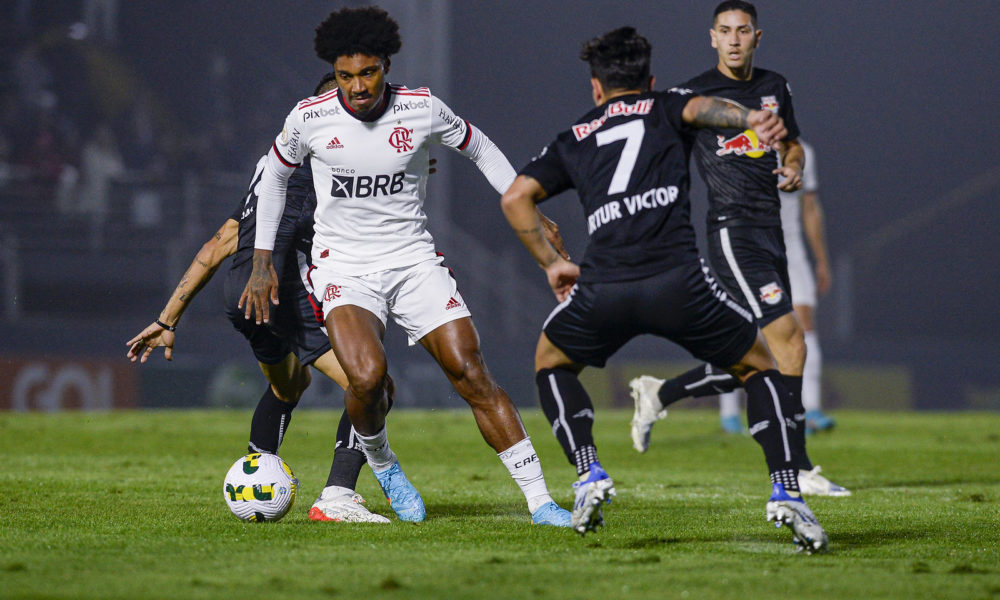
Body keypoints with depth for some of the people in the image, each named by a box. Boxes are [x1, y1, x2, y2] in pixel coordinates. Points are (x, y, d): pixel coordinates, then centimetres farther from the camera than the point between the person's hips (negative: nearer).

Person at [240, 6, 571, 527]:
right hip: (343, 267, -1)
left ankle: (539, 500, -8)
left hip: (414, 259, 1)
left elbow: (479, 149, 12)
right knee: (367, 376, -27)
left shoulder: (422, 109, -7)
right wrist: (262, 261, 11)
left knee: (471, 373, -12)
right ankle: (378, 459, 7)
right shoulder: (310, 118, -8)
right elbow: (274, 176, 11)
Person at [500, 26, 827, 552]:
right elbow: (700, 108, -2)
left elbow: (516, 197, 15)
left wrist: (551, 262, 25)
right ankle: (785, 493, 2)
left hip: (602, 289, 1)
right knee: (758, 367, 20)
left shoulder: (573, 139, 27)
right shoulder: (667, 108, 23)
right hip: (677, 279, -1)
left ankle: (589, 474, 10)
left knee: (551, 364, 31)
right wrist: (750, 118, -22)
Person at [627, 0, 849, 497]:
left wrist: (794, 168, 5)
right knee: (789, 342, -15)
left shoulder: (774, 87, 13)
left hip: (771, 229, 7)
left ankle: (658, 395, 27)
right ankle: (797, 470, -10)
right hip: (731, 228, -7)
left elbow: (792, 143, 26)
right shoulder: (694, 94, -4)